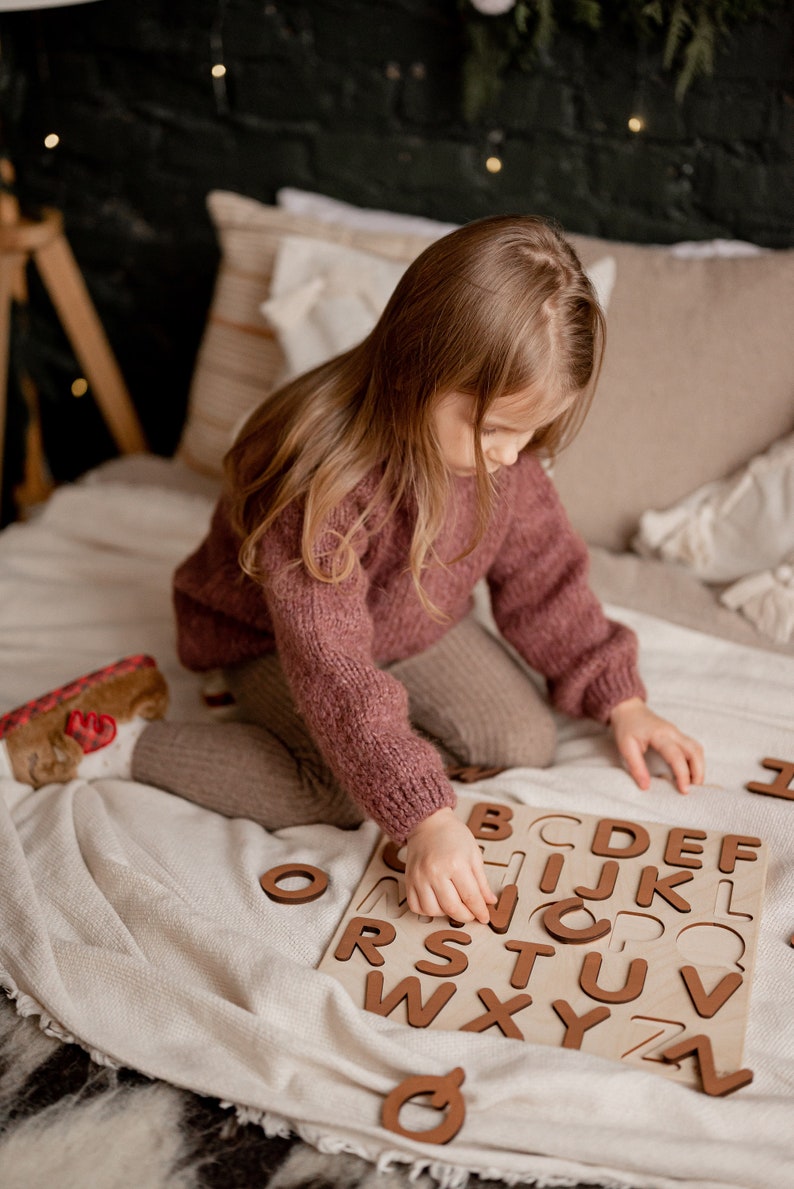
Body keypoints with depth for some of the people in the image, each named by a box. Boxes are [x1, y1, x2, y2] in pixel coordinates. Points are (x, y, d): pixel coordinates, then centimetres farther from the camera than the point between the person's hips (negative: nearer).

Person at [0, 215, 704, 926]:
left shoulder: (505, 446, -19)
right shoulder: (323, 475, -40)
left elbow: (542, 569, -4)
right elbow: (331, 668, -39)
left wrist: (620, 700, -7)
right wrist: (425, 818, -42)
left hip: (419, 624, 6)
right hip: (275, 635, -6)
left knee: (525, 745, -7)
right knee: (343, 793, -25)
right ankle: (121, 739, -11)